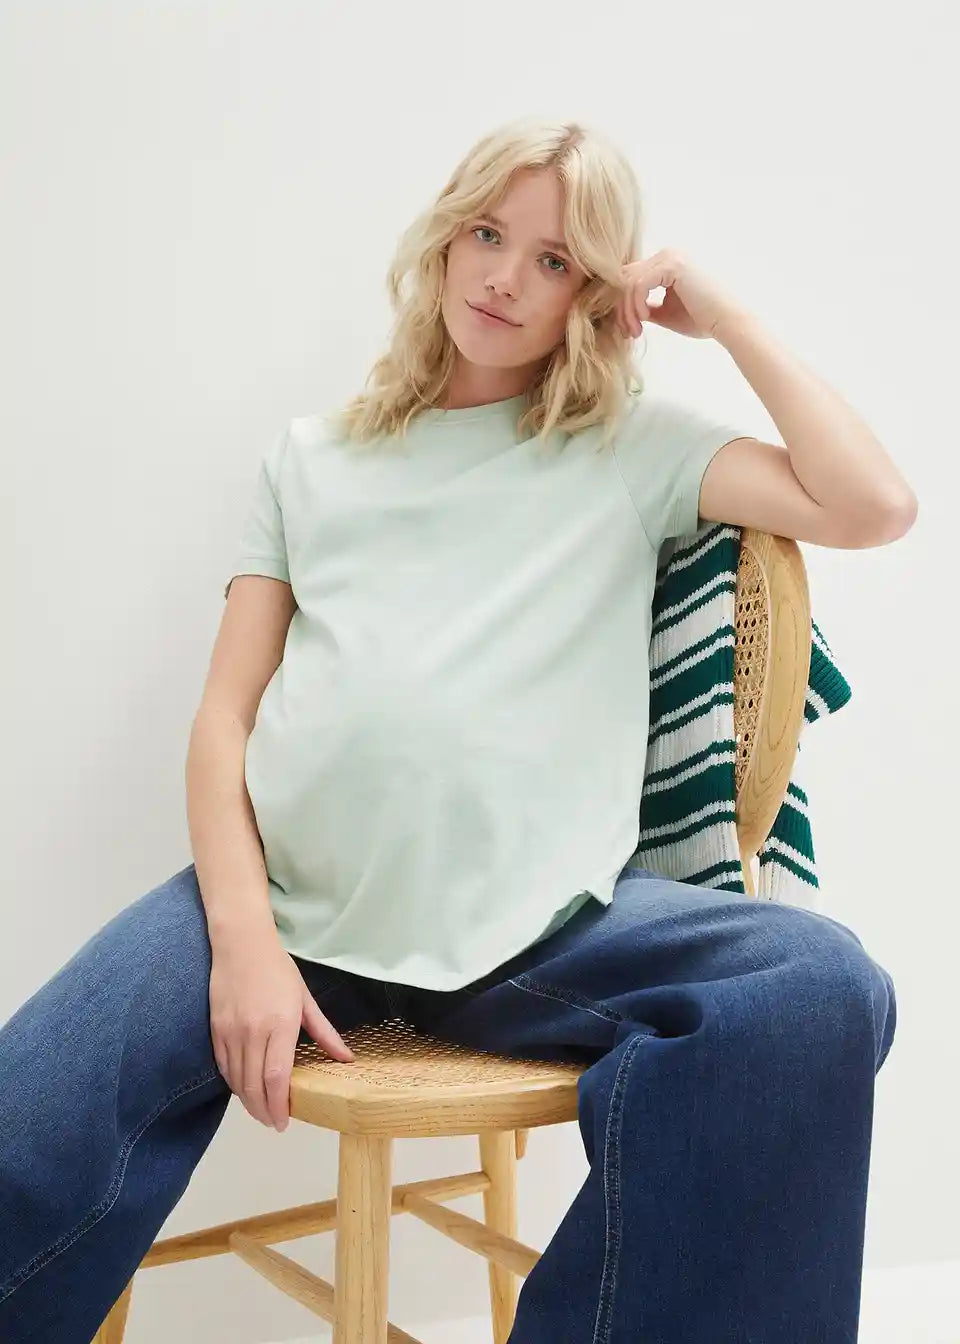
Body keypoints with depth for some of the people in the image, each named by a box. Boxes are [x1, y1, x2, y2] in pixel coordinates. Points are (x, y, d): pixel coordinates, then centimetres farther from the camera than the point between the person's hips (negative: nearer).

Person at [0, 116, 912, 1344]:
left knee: (822, 989, -29)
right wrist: (244, 939, -7)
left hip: (534, 916, 0)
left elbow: (871, 508, 2)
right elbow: (225, 716, 10)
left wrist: (723, 316, 9)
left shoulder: (635, 448, 16)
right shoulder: (312, 457, 20)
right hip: (286, 890, 1)